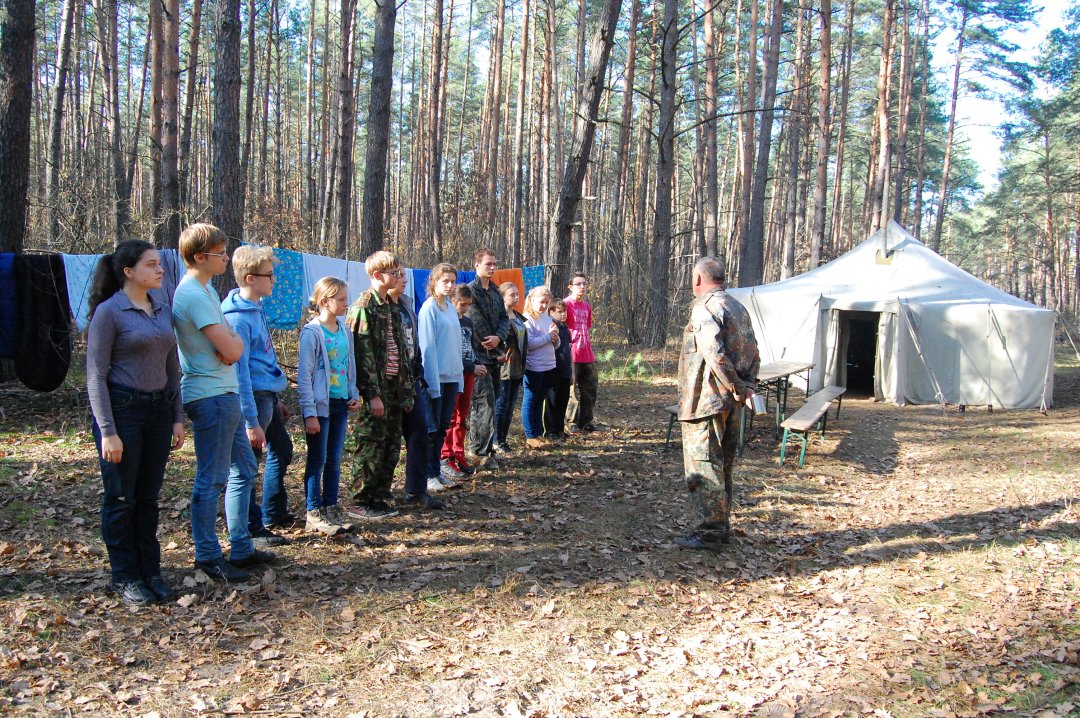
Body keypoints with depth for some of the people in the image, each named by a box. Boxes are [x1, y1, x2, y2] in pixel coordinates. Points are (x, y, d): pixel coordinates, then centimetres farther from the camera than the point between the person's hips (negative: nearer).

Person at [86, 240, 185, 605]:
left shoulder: (163, 311, 10)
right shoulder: (109, 312, -9)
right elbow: (96, 376, -11)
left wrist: (177, 417, 11)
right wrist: (108, 432, -15)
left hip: (158, 409, 6)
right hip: (122, 409, -6)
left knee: (149, 496, 12)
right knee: (121, 498, 5)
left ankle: (150, 571, 22)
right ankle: (124, 577, 17)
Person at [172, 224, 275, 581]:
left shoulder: (205, 289, 15)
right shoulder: (194, 295, -18)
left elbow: (229, 344, 16)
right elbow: (232, 350, -20)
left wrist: (229, 342, -4)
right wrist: (235, 340, -1)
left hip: (224, 394, 11)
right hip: (211, 396, -11)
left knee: (243, 469, 16)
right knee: (212, 479, -1)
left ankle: (241, 548, 25)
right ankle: (208, 556, 11)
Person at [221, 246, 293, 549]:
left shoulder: (256, 309, 10)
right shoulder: (238, 317, -20)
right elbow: (239, 372, -22)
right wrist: (251, 421, -22)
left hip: (268, 394, 11)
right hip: (254, 396, -11)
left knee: (281, 450, 22)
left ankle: (273, 513, 38)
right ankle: (253, 529, 13)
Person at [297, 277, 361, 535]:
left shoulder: (345, 330, 8)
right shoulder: (312, 332, -12)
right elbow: (304, 376, -13)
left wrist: (354, 394, 7)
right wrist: (310, 413, -16)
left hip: (341, 403, 6)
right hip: (320, 405, -6)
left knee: (334, 460, 11)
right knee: (317, 460, 1)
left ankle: (331, 508, 21)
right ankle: (313, 514, 10)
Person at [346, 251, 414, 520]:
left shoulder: (391, 306, 15)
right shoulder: (364, 307, -12)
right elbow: (363, 353, -18)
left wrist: (406, 387, 16)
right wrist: (373, 394, -21)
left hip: (394, 387, 9)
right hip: (374, 389, -8)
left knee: (391, 447, 12)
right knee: (370, 447, -1)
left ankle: (380, 499, 23)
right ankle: (361, 503, 10)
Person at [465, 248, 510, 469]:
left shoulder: (495, 291, 15)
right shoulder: (470, 291, -10)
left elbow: (504, 318, 11)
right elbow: (477, 324, -14)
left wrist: (498, 338, -11)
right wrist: (496, 351, -9)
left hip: (494, 355, 8)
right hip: (480, 356, -8)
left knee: (491, 400, 12)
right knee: (486, 403, -10)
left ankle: (476, 446, 23)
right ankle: (484, 451, -5)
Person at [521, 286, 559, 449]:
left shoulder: (547, 318, 12)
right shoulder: (527, 319, -10)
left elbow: (556, 345, 16)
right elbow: (529, 343, -21)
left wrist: (556, 339, -6)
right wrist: (548, 336, -16)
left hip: (549, 366, 7)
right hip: (533, 367, -7)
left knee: (539, 401, 14)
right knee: (530, 401, 2)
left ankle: (539, 434, 21)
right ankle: (530, 437, 6)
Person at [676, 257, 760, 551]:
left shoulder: (705, 308, -14)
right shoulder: (738, 307, 15)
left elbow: (714, 354, -24)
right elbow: (753, 352, 13)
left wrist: (736, 387, -15)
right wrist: (747, 386, 6)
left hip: (706, 400, -9)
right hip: (731, 403, 9)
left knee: (703, 465, -2)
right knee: (723, 464, 16)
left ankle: (711, 532, 1)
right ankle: (722, 526, 25)